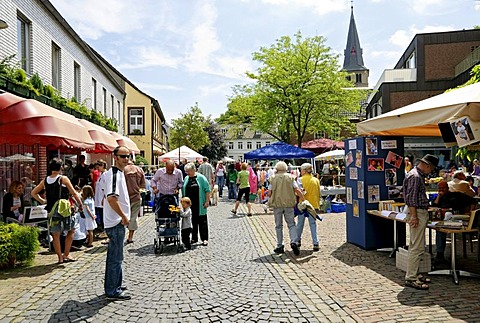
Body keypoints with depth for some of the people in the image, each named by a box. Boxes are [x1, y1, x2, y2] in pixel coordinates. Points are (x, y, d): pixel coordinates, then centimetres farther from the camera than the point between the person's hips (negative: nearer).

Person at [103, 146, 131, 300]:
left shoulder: (119, 173, 14)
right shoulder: (113, 174, -17)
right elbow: (112, 198, -27)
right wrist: (124, 216, -19)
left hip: (117, 221, 10)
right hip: (116, 222, -10)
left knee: (114, 256, 19)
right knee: (116, 257, -1)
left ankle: (114, 286, 32)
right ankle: (113, 292, 9)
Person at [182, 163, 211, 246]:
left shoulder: (201, 178, -4)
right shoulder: (186, 178, 10)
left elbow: (207, 190, -5)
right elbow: (183, 191, 17)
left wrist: (207, 201, -10)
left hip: (200, 205, -4)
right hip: (189, 204, 4)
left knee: (202, 222, 1)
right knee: (192, 222, 10)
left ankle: (204, 239, 8)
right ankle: (194, 238, 21)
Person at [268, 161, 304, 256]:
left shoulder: (273, 178, 2)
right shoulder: (290, 177, 4)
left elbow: (269, 193, -1)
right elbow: (297, 190, -4)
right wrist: (303, 199, 2)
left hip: (277, 204, 0)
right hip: (289, 203, 0)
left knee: (278, 226, 10)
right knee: (291, 224, 8)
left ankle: (280, 246, 12)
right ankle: (293, 242, -13)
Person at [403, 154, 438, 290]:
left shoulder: (419, 175, 17)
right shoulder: (415, 176, -16)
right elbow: (411, 199, -21)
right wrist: (414, 216, -22)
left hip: (421, 213, 11)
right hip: (417, 213, -11)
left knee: (415, 246, 16)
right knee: (417, 248, -8)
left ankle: (413, 274, 25)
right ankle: (411, 278, -3)